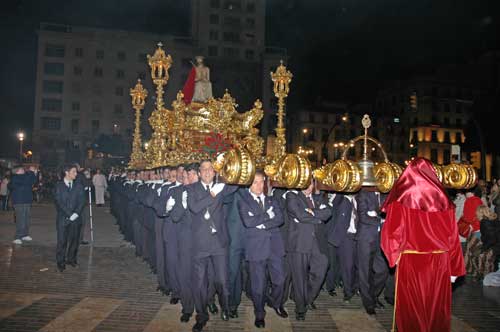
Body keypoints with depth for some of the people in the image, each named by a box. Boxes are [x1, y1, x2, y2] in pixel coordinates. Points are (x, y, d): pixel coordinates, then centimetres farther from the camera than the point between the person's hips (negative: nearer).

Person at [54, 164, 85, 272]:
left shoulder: (78, 185, 8)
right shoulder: (59, 185, 0)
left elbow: (81, 201, 3)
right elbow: (59, 202, -7)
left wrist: (76, 213, -10)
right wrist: (69, 214, -12)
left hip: (75, 217, 3)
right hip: (63, 218, -3)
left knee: (74, 239, 6)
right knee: (62, 241, -1)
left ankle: (71, 258, 21)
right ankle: (60, 262, 10)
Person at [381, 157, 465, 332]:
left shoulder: (401, 198, -8)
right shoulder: (442, 199, -2)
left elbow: (392, 233, -11)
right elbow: (453, 237, 1)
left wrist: (394, 254, 7)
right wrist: (454, 269, 8)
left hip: (410, 262, -2)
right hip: (439, 263, 3)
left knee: (411, 308, 11)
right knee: (436, 308, 16)